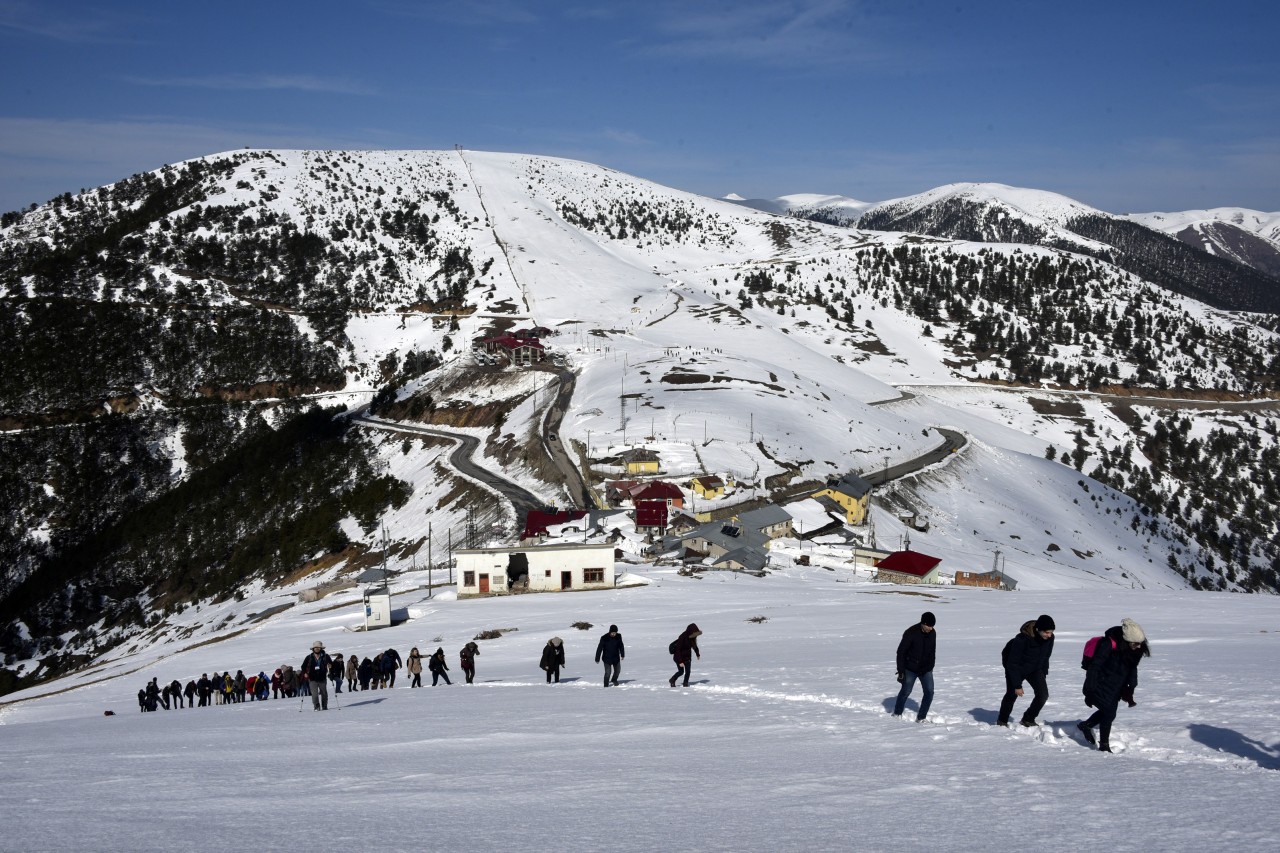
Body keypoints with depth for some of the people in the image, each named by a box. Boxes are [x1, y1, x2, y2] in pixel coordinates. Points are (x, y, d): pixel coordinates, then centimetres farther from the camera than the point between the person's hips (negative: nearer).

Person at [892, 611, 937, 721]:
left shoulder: (932, 633, -4)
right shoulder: (911, 633, -21)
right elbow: (901, 652, -16)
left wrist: (931, 667, 15)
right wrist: (901, 670, -16)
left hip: (926, 670, 4)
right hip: (910, 669, -4)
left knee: (929, 692, -6)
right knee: (906, 691, 5)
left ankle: (921, 717, 4)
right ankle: (897, 713, 27)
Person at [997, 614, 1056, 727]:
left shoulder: (1049, 638, -20)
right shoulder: (1022, 639, -37)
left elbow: (1045, 658, 1)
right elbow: (1013, 664, -27)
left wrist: (1043, 675, 8)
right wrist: (1017, 685, -24)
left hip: (1035, 668, 5)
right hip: (1015, 668, -5)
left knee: (1043, 694, -8)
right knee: (1012, 694, 4)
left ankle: (1028, 719, 11)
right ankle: (1002, 721, 27)